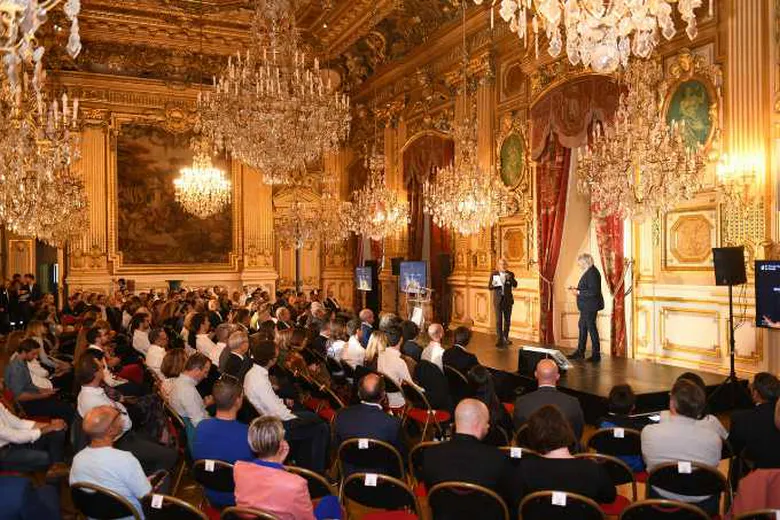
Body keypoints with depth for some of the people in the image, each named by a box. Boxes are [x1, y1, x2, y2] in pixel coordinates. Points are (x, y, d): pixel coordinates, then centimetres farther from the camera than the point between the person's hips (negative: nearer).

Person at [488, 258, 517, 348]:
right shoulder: (494, 274, 0)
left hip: (508, 300, 2)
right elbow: (489, 287, 0)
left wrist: (509, 279, -25)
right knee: (498, 321, -4)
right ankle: (499, 339, 0)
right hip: (498, 300, -2)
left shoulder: (510, 274, 3)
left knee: (507, 320, 9)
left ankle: (505, 338, 22)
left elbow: (515, 285, -8)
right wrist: (493, 285, -22)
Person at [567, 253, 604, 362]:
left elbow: (593, 291, -26)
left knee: (591, 327, -3)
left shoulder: (592, 273, -20)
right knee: (582, 326, 16)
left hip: (590, 306, -11)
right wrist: (577, 289, 8)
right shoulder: (588, 271, 12)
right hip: (586, 306, 11)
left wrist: (578, 292, -21)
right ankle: (580, 352, 27)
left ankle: (596, 355, 6)